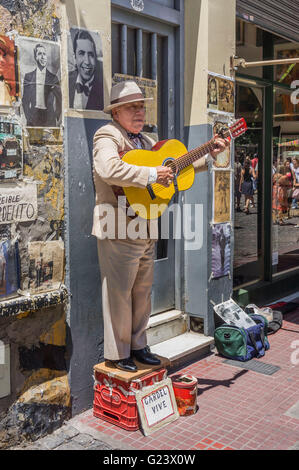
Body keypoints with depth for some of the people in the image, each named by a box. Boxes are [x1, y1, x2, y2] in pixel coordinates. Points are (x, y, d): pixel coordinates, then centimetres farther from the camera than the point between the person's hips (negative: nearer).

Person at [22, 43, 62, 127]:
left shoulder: (53, 78, 5)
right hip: (33, 117, 1)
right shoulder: (28, 76, 8)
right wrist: (28, 116, 1)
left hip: (50, 119, -1)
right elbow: (25, 99, 10)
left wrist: (58, 120, -1)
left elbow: (59, 101, 5)